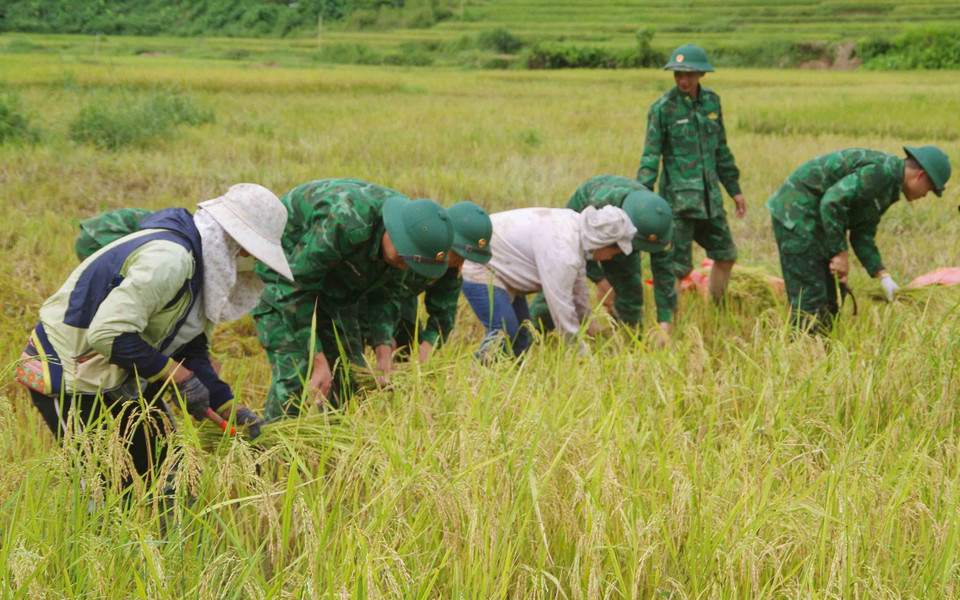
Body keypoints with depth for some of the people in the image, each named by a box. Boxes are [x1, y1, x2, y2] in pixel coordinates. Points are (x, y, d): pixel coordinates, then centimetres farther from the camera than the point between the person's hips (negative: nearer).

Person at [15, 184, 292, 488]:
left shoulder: (198, 263, 6)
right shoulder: (169, 258, -27)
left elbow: (191, 351, 10)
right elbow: (109, 334, -33)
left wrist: (229, 409, 2)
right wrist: (178, 376, -25)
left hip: (121, 378, 10)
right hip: (68, 377, -10)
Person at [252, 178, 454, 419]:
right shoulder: (345, 224, -39)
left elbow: (383, 293, 0)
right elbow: (295, 289, -32)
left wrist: (384, 352, -12)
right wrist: (319, 362, -33)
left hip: (333, 282, 7)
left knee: (348, 375, 2)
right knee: (293, 377, -18)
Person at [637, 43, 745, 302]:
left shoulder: (711, 102, 7)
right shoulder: (663, 108, -9)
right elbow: (650, 156, -10)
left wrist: (734, 189, 20)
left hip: (709, 195, 6)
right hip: (678, 196, -6)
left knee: (726, 255, 13)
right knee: (677, 266, -6)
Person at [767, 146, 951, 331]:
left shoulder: (889, 188, 13)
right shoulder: (880, 172, -20)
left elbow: (863, 234, 14)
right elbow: (832, 201, -29)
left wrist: (882, 275, 5)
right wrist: (840, 253, -22)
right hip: (797, 215, -11)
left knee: (833, 293, 13)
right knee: (810, 297, -13)